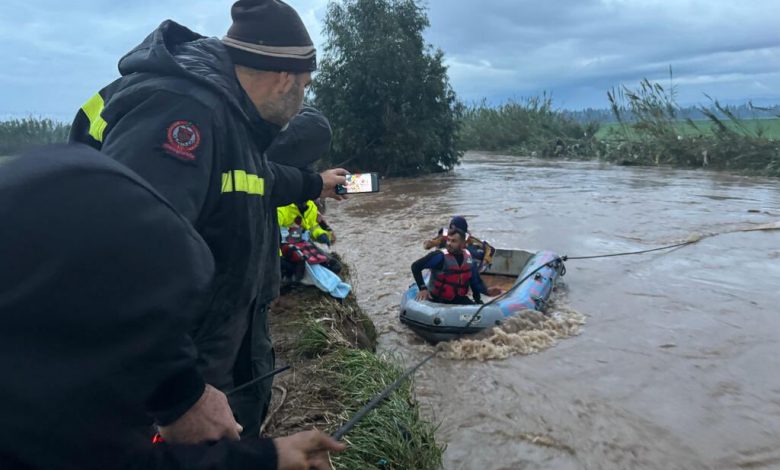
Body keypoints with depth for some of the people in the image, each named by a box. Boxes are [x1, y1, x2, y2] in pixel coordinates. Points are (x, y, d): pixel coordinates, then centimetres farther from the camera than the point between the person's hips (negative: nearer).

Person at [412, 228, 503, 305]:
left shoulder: (468, 257, 2)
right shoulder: (440, 256, -15)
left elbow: (475, 280, 10)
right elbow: (416, 267, -12)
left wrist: (487, 291, -7)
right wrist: (423, 288, -19)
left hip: (459, 299, 5)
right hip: (437, 300, -5)